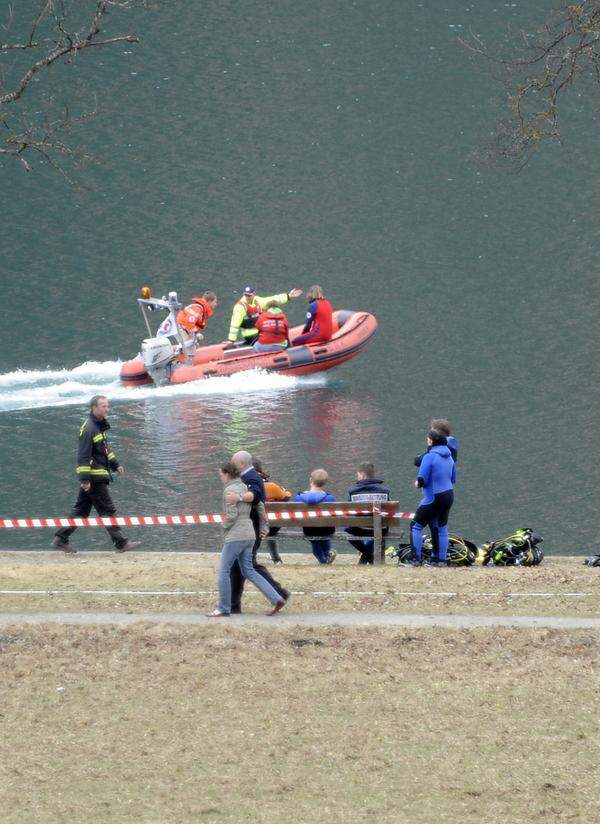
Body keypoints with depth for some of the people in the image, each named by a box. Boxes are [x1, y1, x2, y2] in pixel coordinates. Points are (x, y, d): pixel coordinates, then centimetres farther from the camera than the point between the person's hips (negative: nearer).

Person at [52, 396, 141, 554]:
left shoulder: (100, 425, 14)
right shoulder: (89, 429, -18)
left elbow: (105, 448, 28)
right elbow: (83, 456, -20)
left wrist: (115, 465, 26)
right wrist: (85, 479, -23)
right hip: (94, 478, -10)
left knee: (81, 510, 14)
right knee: (107, 511, -6)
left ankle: (60, 538, 18)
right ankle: (121, 543, -2)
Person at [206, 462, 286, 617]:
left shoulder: (229, 490, -12)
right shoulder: (244, 488, 15)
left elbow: (232, 515, -18)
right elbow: (260, 506, 22)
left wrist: (224, 526, 1)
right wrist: (263, 527, 27)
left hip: (235, 534, -9)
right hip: (248, 535, 9)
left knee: (223, 570, -1)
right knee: (248, 572, 10)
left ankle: (224, 608, 1)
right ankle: (276, 599, 1)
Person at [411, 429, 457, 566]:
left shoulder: (429, 457, -17)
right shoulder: (449, 457, 8)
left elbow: (422, 480, -20)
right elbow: (453, 479, 16)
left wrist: (418, 483, 2)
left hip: (433, 498, -8)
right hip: (448, 495, 8)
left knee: (416, 526, 0)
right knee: (442, 528, 16)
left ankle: (416, 559, -6)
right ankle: (441, 559, 17)